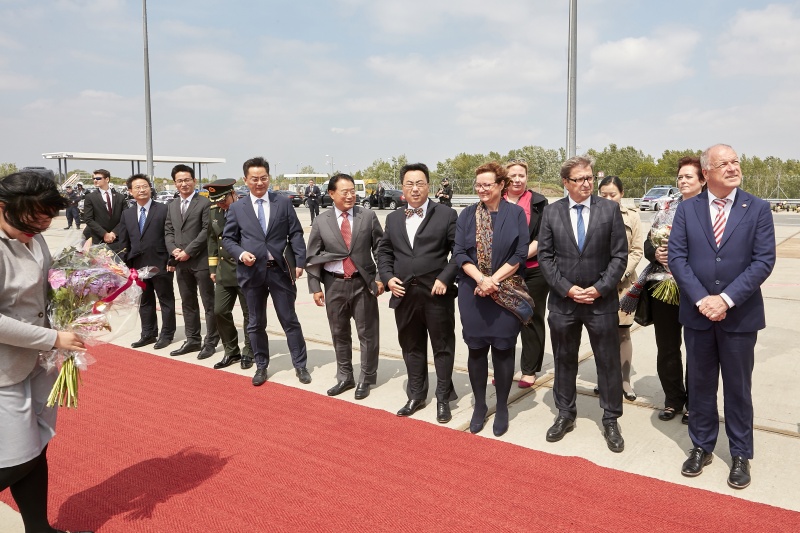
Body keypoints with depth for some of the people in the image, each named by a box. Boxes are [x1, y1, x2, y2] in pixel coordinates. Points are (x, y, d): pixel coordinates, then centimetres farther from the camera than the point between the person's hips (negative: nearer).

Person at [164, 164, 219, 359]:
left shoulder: (205, 203, -6)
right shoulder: (171, 206, 16)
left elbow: (207, 231, -12)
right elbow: (168, 231, 14)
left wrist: (188, 251, -15)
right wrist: (173, 250, -5)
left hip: (201, 261, -7)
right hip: (181, 262, 7)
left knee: (209, 303, 1)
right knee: (188, 303, 13)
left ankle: (210, 342, 10)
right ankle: (192, 340, 23)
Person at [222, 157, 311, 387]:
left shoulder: (283, 203, 3)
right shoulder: (236, 208, 4)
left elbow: (295, 234, 2)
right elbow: (227, 238, 7)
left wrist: (299, 262, -7)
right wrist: (241, 253, -13)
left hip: (281, 270, -1)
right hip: (252, 271, 1)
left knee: (290, 320, 7)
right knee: (256, 323, 11)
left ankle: (300, 365, 19)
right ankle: (261, 366, 26)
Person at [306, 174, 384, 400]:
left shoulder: (368, 216, -1)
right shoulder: (321, 221, 1)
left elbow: (380, 249, 1)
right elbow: (313, 256, 4)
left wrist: (380, 277, -6)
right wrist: (315, 287, 0)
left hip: (363, 282, -1)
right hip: (335, 284, 2)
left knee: (367, 333, 6)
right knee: (339, 334, 13)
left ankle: (366, 379, 22)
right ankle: (344, 378, 30)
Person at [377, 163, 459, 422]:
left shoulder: (446, 214, -2)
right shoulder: (393, 218, 12)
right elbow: (384, 251, 15)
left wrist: (445, 278, -14)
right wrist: (388, 277, -1)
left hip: (437, 294, -4)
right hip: (404, 295, 4)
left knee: (442, 347, 8)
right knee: (411, 347, 15)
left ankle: (443, 399, 23)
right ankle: (416, 395, 31)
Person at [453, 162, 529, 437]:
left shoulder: (515, 214, 0)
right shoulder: (467, 215, 4)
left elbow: (520, 255, -5)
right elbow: (459, 252, -2)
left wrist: (493, 280, -14)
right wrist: (480, 279, -16)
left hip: (506, 293, -1)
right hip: (472, 292, 2)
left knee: (503, 350, 5)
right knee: (476, 349, 7)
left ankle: (502, 408, 21)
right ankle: (479, 405, 24)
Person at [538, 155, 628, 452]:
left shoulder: (610, 210, -2)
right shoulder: (551, 212, 1)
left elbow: (619, 255, -3)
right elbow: (545, 256, 0)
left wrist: (599, 288, -12)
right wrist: (567, 288, -10)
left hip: (602, 301, -1)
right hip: (562, 301, 1)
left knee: (609, 362, 7)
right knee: (564, 360, 13)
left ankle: (611, 420, 23)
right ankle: (565, 414, 29)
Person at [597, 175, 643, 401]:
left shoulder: (631, 216, 3)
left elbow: (637, 251, 2)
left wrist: (620, 273, -11)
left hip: (622, 283, 0)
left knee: (622, 332, 4)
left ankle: (625, 380, 15)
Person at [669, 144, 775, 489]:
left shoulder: (758, 209, -2)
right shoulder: (687, 209, 1)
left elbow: (764, 260, -9)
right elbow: (676, 257, -4)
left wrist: (726, 299, -18)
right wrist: (700, 299, -15)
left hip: (740, 315, -1)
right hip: (697, 314, 1)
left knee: (738, 387, 11)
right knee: (700, 384, 13)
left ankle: (740, 455, 27)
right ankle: (701, 447, 29)